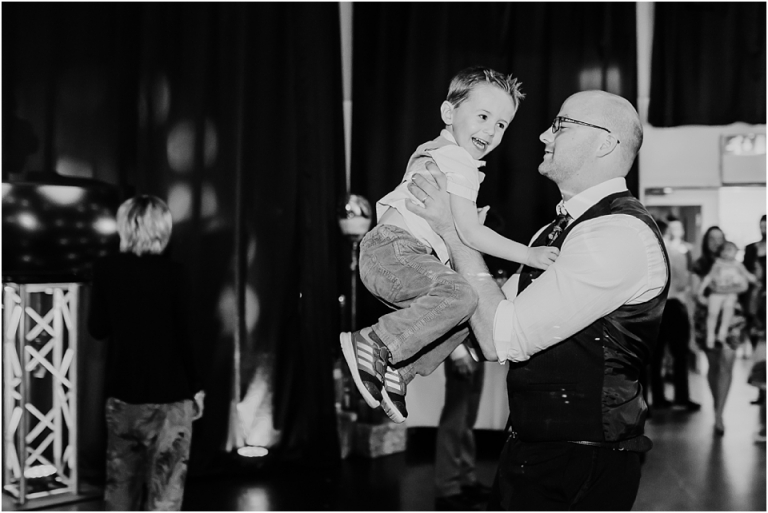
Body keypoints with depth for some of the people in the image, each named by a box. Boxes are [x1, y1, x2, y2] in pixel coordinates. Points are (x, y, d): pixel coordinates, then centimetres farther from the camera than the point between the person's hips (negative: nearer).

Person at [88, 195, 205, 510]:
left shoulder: (106, 269, -3)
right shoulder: (171, 274, -13)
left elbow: (97, 328, 5)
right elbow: (182, 337, -11)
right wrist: (196, 387, 0)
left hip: (121, 394, 4)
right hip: (168, 396, -4)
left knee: (121, 481, 18)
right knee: (164, 485, 5)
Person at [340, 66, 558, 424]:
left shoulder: (434, 152, 24)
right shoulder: (459, 163, -10)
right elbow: (470, 233, -16)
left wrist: (469, 220, 24)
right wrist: (527, 254, -13)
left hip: (388, 254, 11)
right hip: (392, 250, -11)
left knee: (463, 316, 22)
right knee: (459, 294, -34)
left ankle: (396, 373, 18)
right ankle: (372, 346, -26)